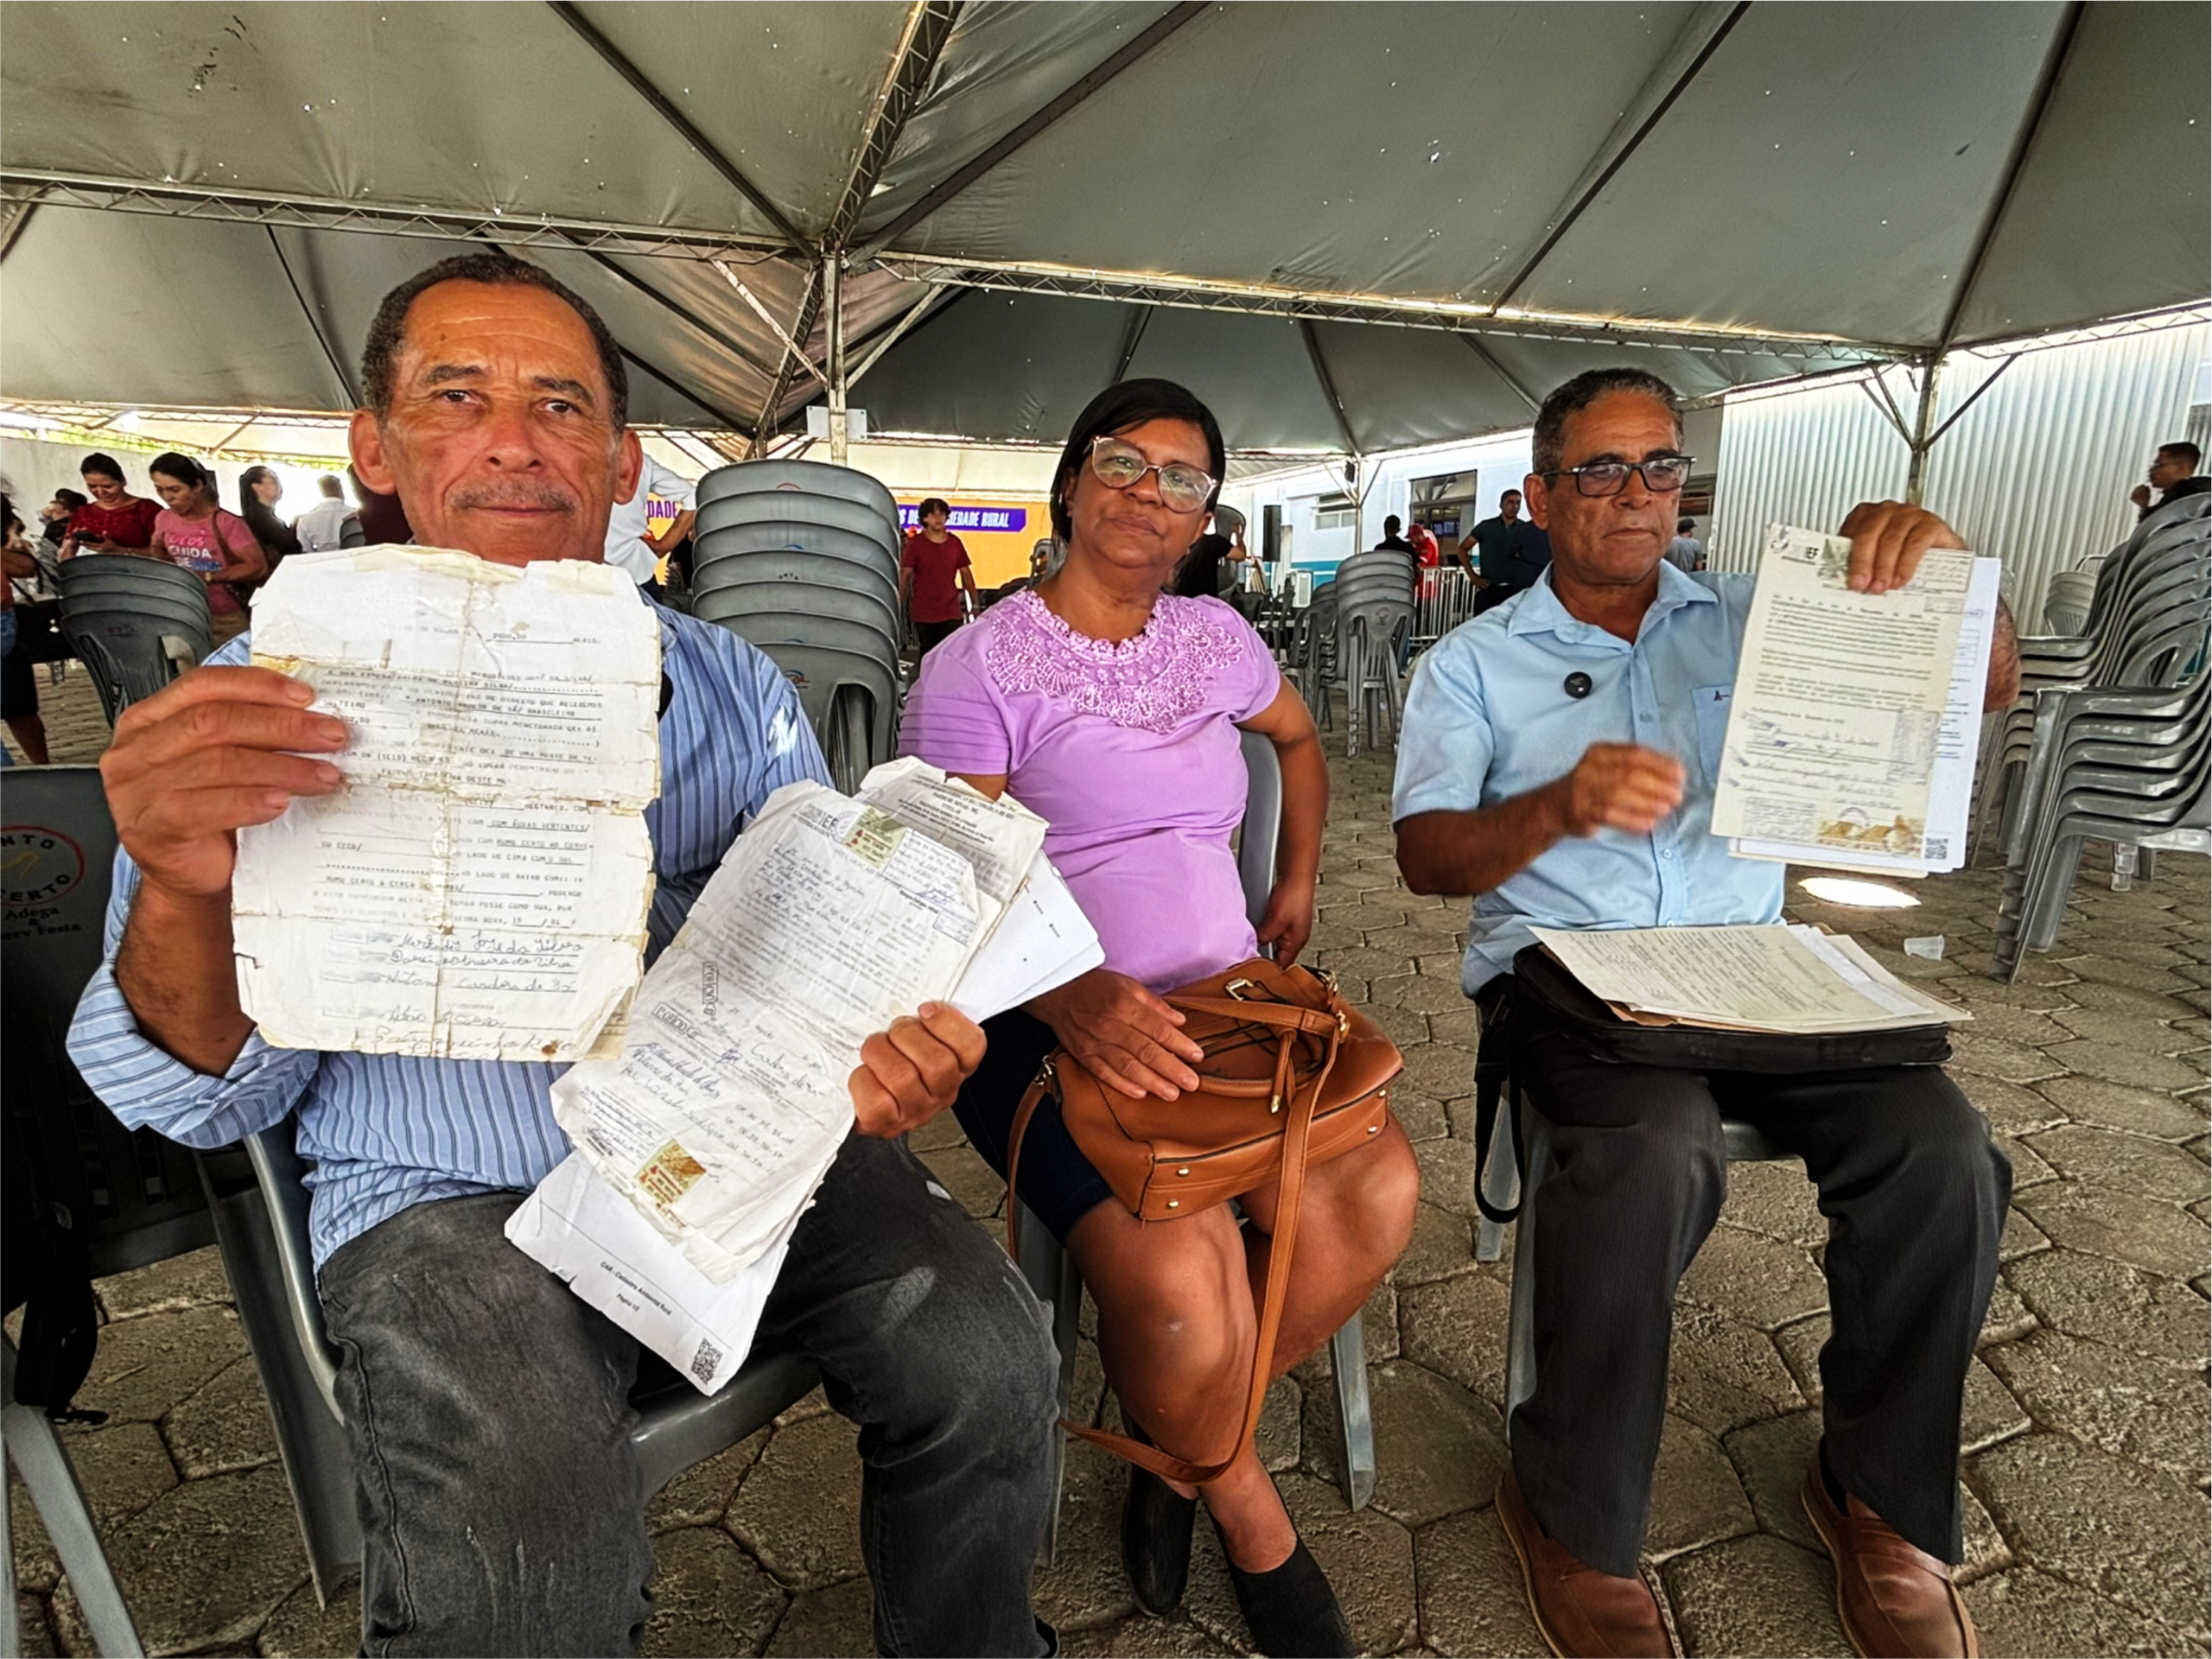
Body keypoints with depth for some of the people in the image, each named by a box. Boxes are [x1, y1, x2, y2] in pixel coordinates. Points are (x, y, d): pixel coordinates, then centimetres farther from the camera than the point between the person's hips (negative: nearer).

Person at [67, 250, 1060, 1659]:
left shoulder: (733, 688, 6)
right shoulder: (277, 702, -1)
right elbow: (217, 1097, -3)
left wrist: (891, 1051, -17)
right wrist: (185, 898, -25)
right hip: (457, 1198, -2)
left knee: (991, 1370, -14)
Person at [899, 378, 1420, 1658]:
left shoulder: (1215, 636, 12)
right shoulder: (979, 665, -5)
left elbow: (1300, 738, 33)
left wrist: (1299, 884, 22)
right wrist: (1077, 1001, -29)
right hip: (1045, 1025, -5)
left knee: (1379, 1189, -19)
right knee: (1182, 1269, -28)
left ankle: (1187, 1441, 9)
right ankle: (1253, 1519, 8)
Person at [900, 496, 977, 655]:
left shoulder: (955, 543, 3)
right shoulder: (915, 544, -3)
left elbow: (965, 573, 10)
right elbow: (904, 575, -3)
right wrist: (899, 604, -9)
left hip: (950, 612, 1)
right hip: (923, 612, -1)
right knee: (927, 656, 11)